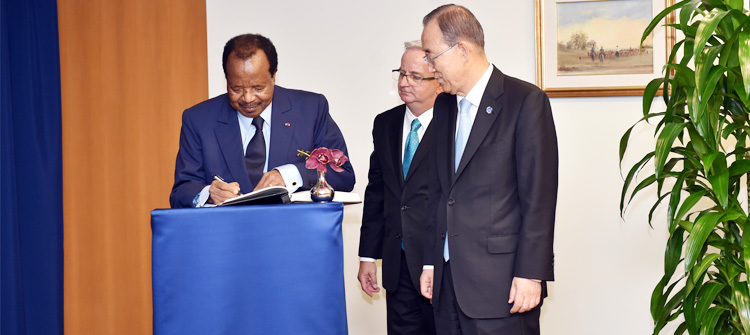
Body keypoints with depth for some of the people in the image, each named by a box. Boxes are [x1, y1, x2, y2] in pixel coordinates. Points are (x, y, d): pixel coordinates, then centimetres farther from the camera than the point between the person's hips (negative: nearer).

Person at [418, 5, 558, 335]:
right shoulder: (444, 106, 14)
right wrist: (431, 261, 13)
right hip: (448, 281, 6)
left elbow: (539, 196, -10)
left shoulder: (526, 101, -7)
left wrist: (530, 274, -13)